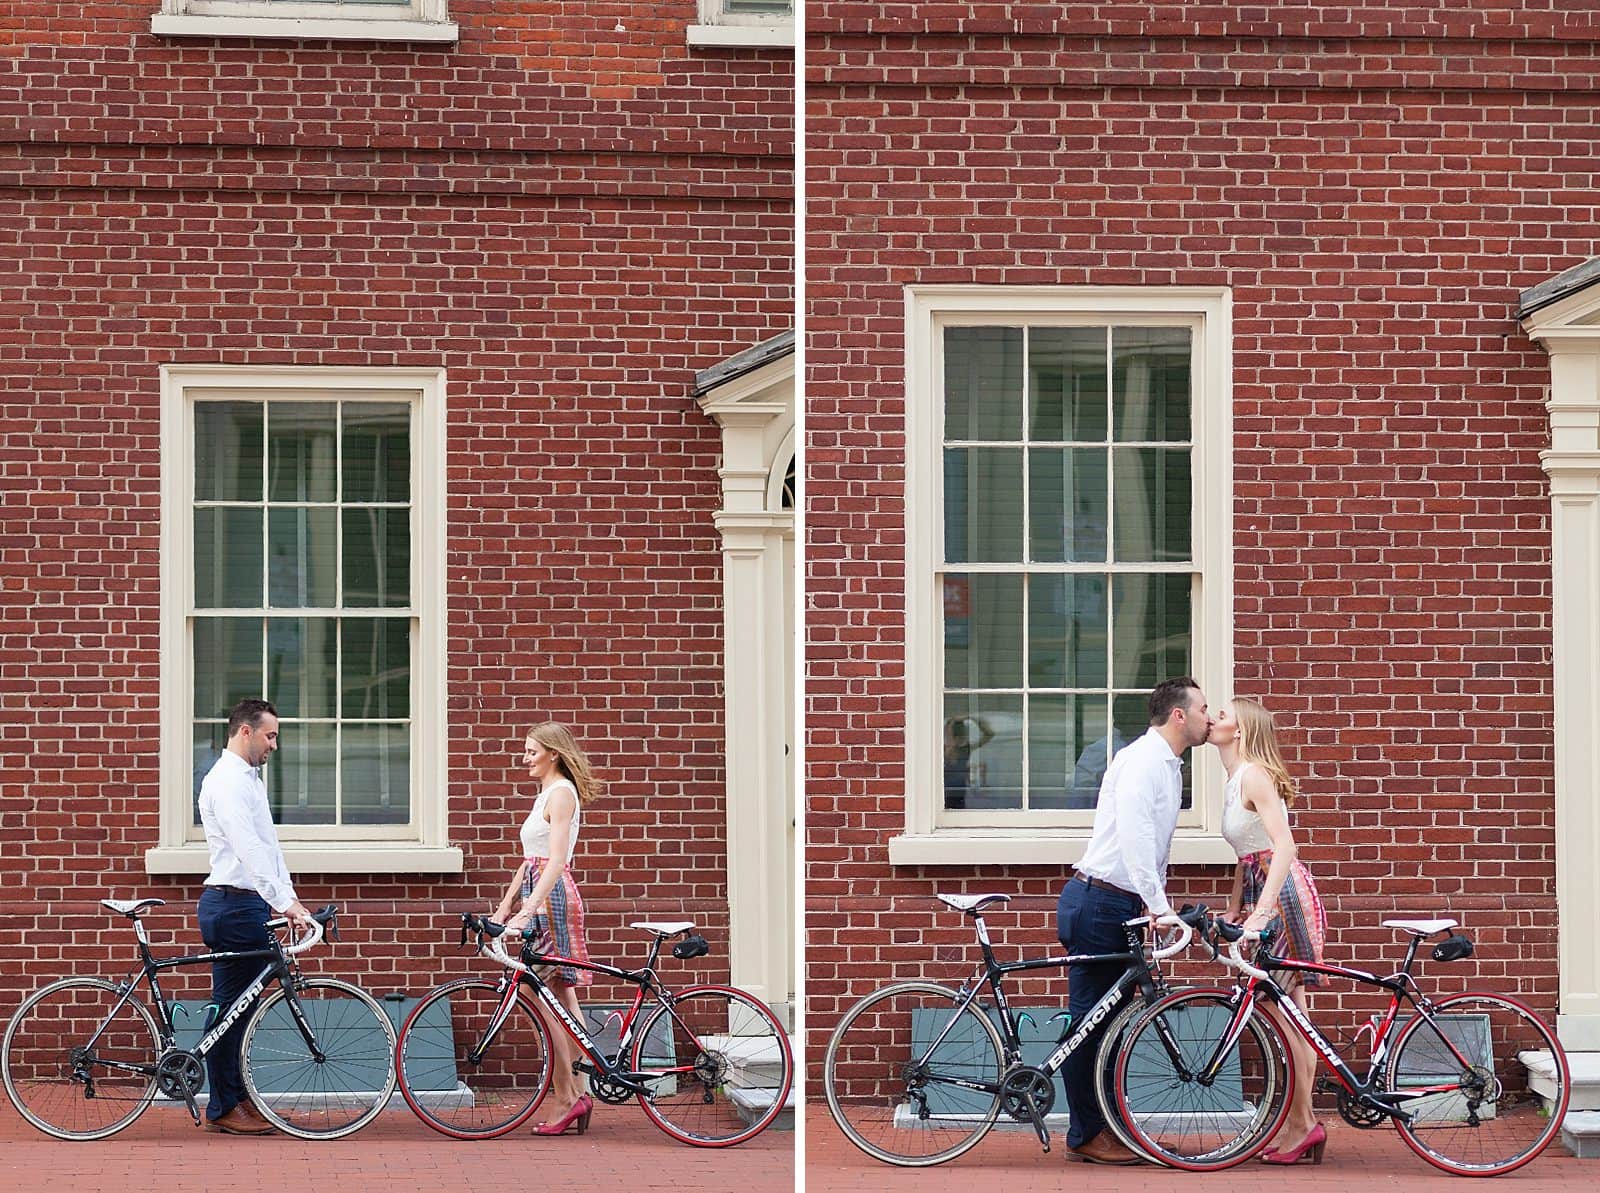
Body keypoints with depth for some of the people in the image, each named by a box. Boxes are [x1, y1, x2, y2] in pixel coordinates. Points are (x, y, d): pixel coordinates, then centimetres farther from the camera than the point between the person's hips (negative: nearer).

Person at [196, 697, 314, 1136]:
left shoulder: (249, 779, 18)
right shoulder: (226, 780, -15)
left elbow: (268, 845, 18)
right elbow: (248, 849, -25)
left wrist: (290, 899, 10)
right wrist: (283, 902, -30)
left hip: (252, 903, 10)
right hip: (233, 905, -10)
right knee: (230, 1005, -5)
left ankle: (237, 1096, 19)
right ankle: (223, 1109, -1)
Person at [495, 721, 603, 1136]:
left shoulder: (561, 792, -12)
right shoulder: (546, 794, 19)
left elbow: (556, 861, -22)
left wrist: (528, 911, -30)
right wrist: (504, 906, 20)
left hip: (551, 898, -10)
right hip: (539, 897, 10)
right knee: (561, 999, 9)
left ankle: (566, 1098, -7)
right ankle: (576, 1094, 10)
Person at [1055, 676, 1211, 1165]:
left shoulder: (1168, 766, 18)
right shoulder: (1142, 760, -14)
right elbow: (1134, 836, -26)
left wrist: (1161, 907, 18)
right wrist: (1159, 906, -29)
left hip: (1121, 905, 10)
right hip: (1097, 902, -10)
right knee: (1089, 1018, -5)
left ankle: (1107, 1126, 17)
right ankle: (1086, 1136, -2)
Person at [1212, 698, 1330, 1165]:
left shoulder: (1254, 775, -13)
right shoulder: (1235, 781, 17)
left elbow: (1284, 847, -22)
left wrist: (1260, 913, -28)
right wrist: (1231, 912, 15)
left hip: (1284, 893, -10)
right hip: (1263, 893, 10)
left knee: (1276, 1014, -7)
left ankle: (1301, 1123, -2)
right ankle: (1301, 1123, 14)